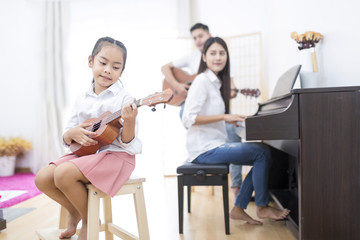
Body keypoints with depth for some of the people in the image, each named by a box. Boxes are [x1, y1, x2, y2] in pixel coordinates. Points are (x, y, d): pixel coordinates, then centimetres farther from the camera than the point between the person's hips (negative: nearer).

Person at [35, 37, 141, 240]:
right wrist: (71, 134, -9)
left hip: (116, 155, -6)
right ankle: (75, 212, 17)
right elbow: (67, 139, 14)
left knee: (63, 173, -27)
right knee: (43, 178, -10)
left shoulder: (123, 99, -9)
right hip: (85, 153, 7)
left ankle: (89, 220, 0)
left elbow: (128, 145, -13)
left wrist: (129, 122, -33)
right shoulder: (82, 100, 9)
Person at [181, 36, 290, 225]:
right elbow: (188, 119, -21)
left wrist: (231, 119, 5)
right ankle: (262, 208, 4)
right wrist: (224, 117, -21)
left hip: (215, 144, 9)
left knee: (261, 156, 3)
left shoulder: (216, 81, 16)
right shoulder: (202, 80, -11)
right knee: (262, 153, -14)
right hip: (204, 149, -9)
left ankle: (238, 209, 8)